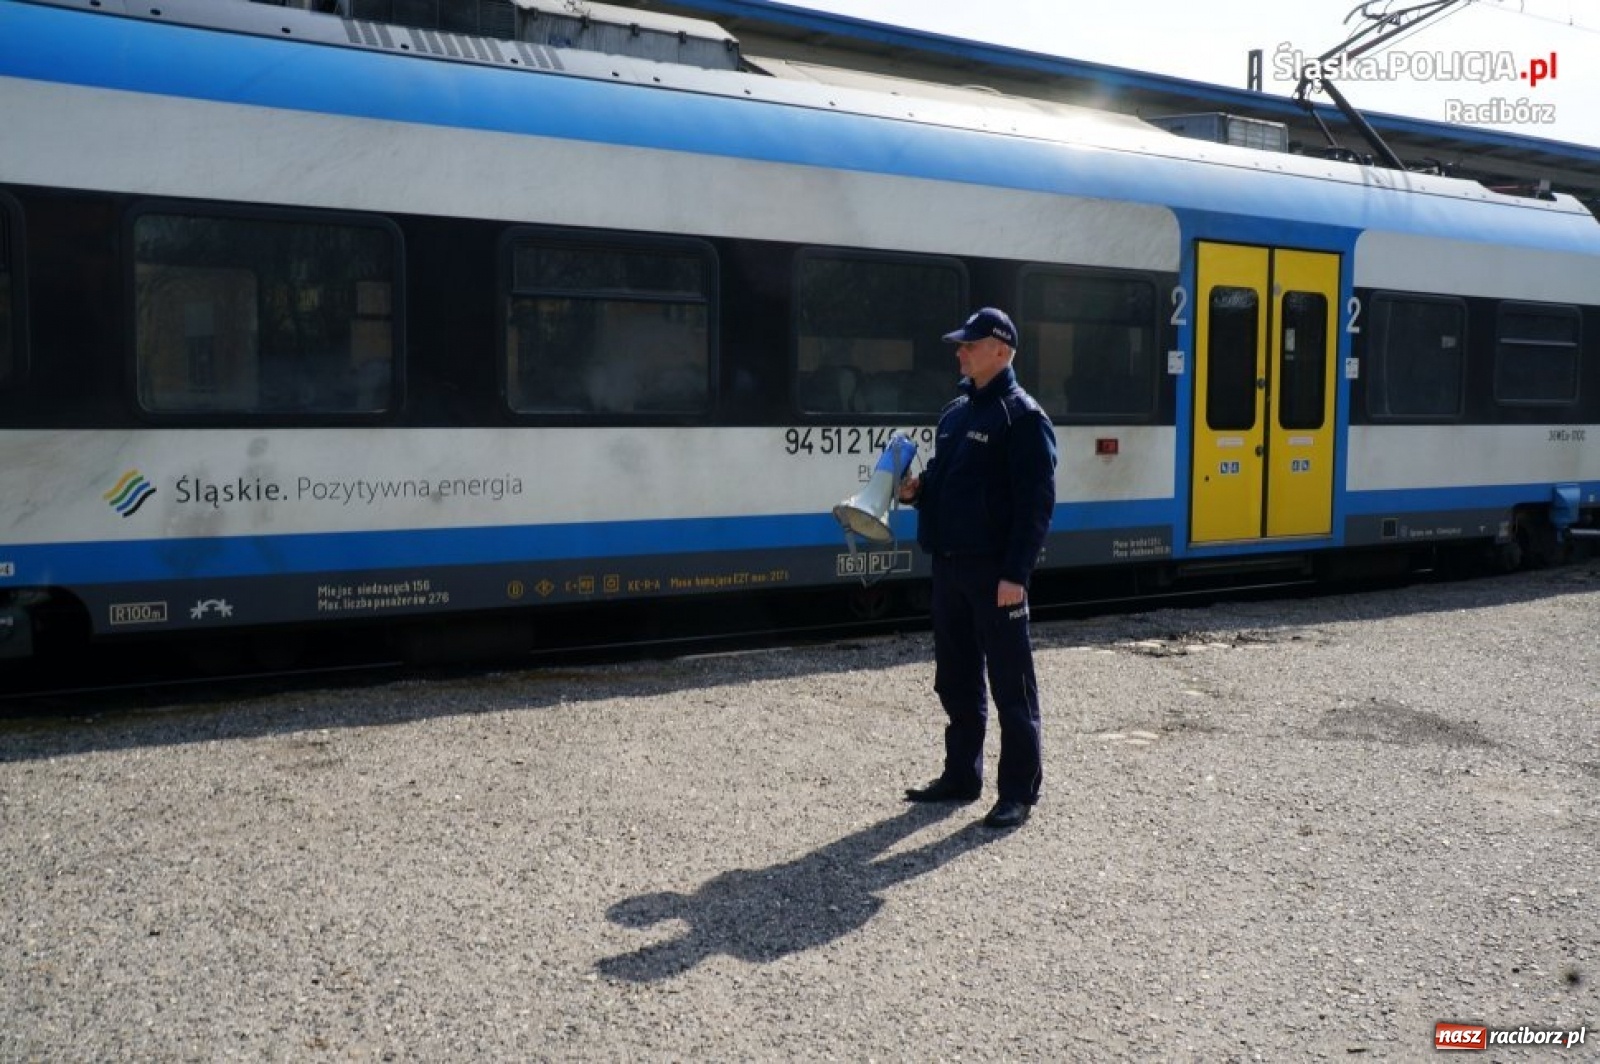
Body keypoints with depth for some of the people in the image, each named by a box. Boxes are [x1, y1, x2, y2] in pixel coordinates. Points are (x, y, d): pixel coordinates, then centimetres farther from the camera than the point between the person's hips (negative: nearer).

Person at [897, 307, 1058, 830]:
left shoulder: (1023, 416, -10)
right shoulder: (956, 412, 15)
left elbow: (1036, 502, -15)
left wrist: (1016, 573, -20)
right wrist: (916, 489, 2)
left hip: (995, 570, -8)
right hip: (948, 564, 8)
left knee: (1010, 682, 1)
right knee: (955, 678, 15)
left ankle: (1019, 790, 10)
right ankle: (961, 775, 28)